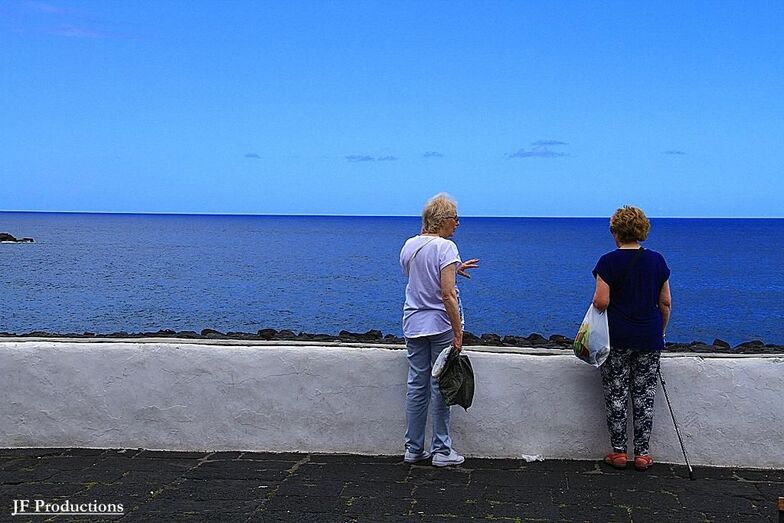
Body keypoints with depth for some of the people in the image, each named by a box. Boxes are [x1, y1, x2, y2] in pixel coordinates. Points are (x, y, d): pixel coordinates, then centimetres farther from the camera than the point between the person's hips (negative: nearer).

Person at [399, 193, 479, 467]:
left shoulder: (409, 245, 7)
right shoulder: (445, 247, -14)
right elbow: (447, 294, -20)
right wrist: (458, 331, -16)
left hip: (414, 325, 6)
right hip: (440, 325, -6)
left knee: (416, 386, 10)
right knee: (440, 387, 2)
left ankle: (413, 449, 17)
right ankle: (442, 451, 11)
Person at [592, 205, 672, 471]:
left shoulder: (609, 261, -9)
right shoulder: (657, 260, 3)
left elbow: (601, 302, -15)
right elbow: (666, 303, 5)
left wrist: (596, 299, 8)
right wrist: (660, 331, 17)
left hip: (617, 339, -3)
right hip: (650, 339, 3)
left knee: (615, 395, 7)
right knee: (644, 396, 9)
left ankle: (618, 452, 10)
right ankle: (642, 454, 13)